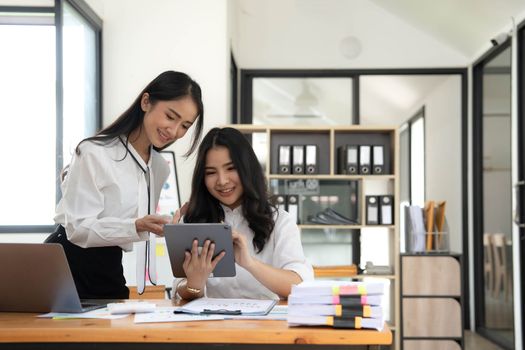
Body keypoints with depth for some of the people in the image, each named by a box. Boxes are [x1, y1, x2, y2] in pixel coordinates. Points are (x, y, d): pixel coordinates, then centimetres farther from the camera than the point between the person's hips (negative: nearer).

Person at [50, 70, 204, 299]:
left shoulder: (160, 168, 9)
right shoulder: (94, 153, -14)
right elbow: (78, 228, -19)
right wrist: (136, 227, -31)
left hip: (111, 276, 7)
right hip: (68, 269, -6)